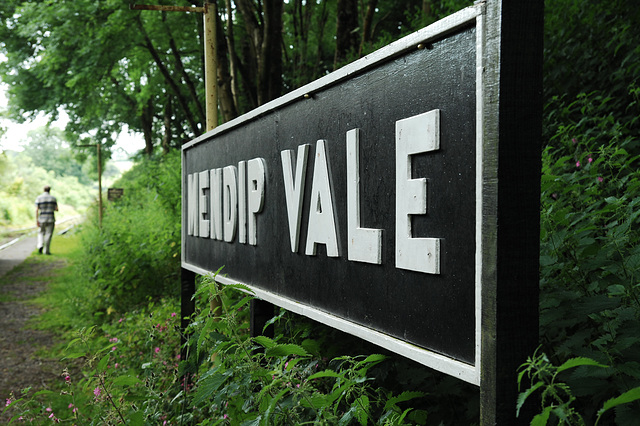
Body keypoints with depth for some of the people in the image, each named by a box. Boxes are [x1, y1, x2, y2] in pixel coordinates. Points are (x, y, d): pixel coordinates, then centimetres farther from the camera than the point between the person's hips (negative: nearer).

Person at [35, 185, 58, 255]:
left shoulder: (39, 198, -2)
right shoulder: (53, 198, 0)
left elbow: (37, 210, -8)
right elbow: (56, 209, 1)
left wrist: (36, 220, -7)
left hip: (42, 219, 1)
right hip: (51, 219, -1)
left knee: (41, 233, 18)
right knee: (48, 235, 5)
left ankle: (40, 245, -5)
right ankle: (46, 250, 5)